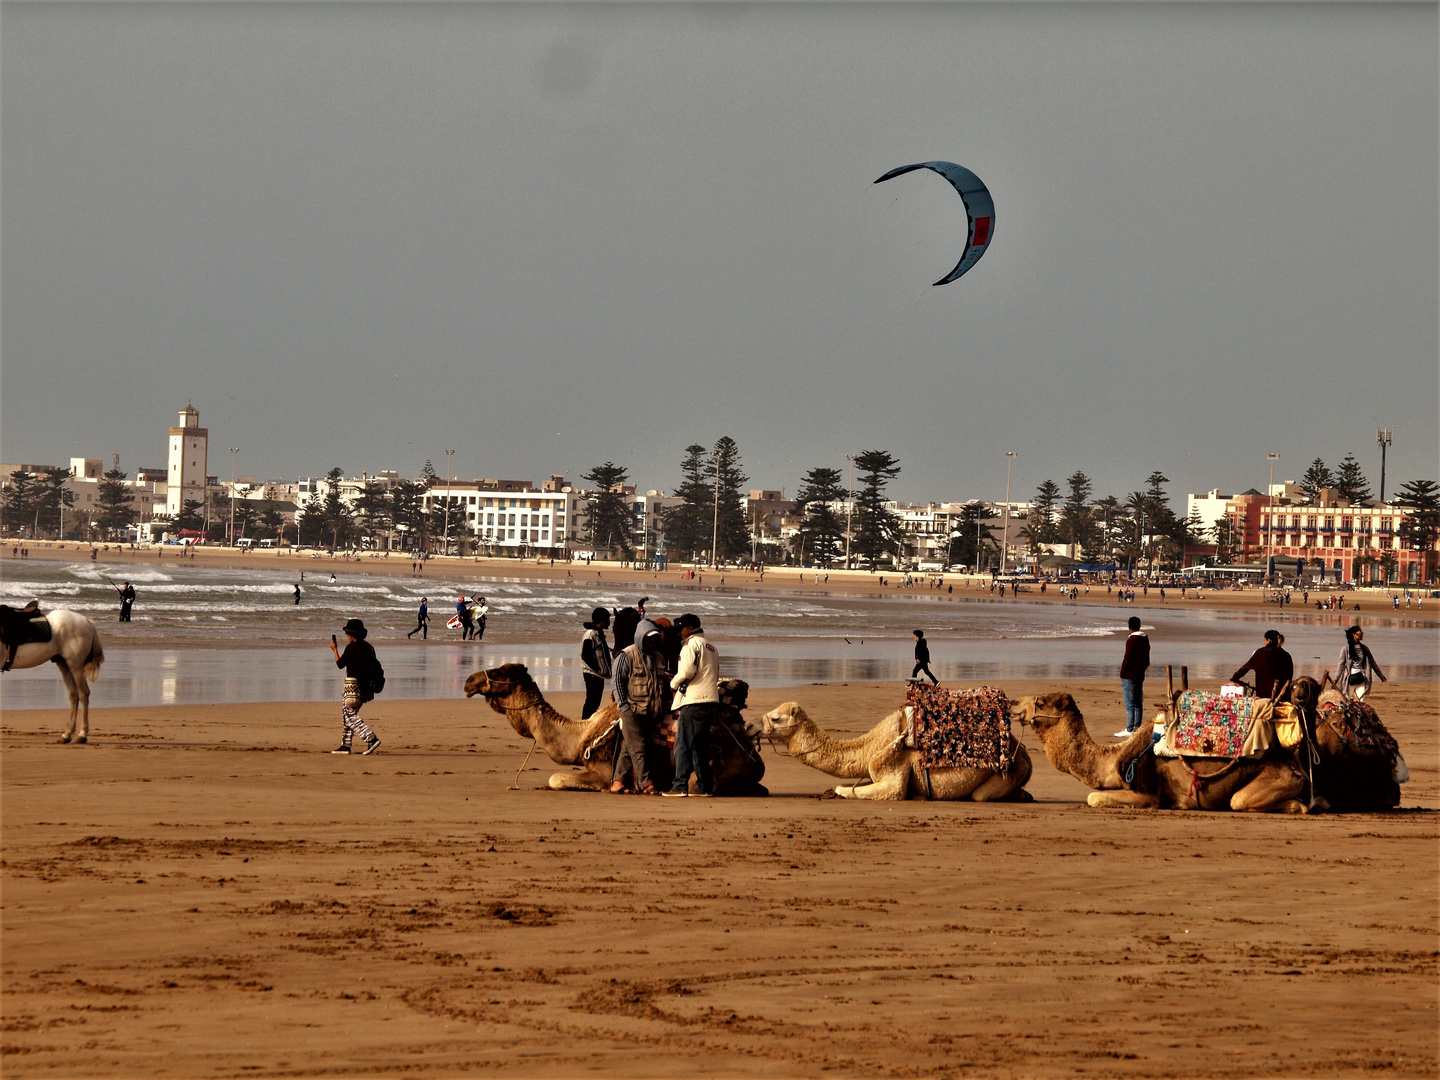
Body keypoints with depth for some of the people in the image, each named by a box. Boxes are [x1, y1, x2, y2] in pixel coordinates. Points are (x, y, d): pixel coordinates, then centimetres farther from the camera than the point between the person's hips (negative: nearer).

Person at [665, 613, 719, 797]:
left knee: (684, 745, -8)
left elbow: (687, 671, -17)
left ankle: (680, 785, -13)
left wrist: (674, 683, 1)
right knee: (701, 746, 13)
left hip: (693, 701, -9)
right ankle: (705, 786, 11)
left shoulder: (691, 644, -5)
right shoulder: (710, 647, 22)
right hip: (710, 700, 9)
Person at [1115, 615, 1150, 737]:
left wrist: (1122, 674, -7)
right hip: (1140, 676, 8)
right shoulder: (1145, 639, 11)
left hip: (1129, 676, -8)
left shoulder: (1131, 640, -14)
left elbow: (1127, 659, -15)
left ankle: (1129, 730, -9)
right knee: (1138, 704, 11)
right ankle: (1137, 728, 14)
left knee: (1129, 704, -7)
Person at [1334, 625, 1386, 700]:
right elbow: (1341, 665, -1)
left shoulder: (1365, 648, 9)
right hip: (1350, 679, -3)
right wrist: (1335, 679, -7)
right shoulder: (1346, 649, -2)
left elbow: (1372, 663, 19)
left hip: (1361, 679, 3)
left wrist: (1381, 675, 24)